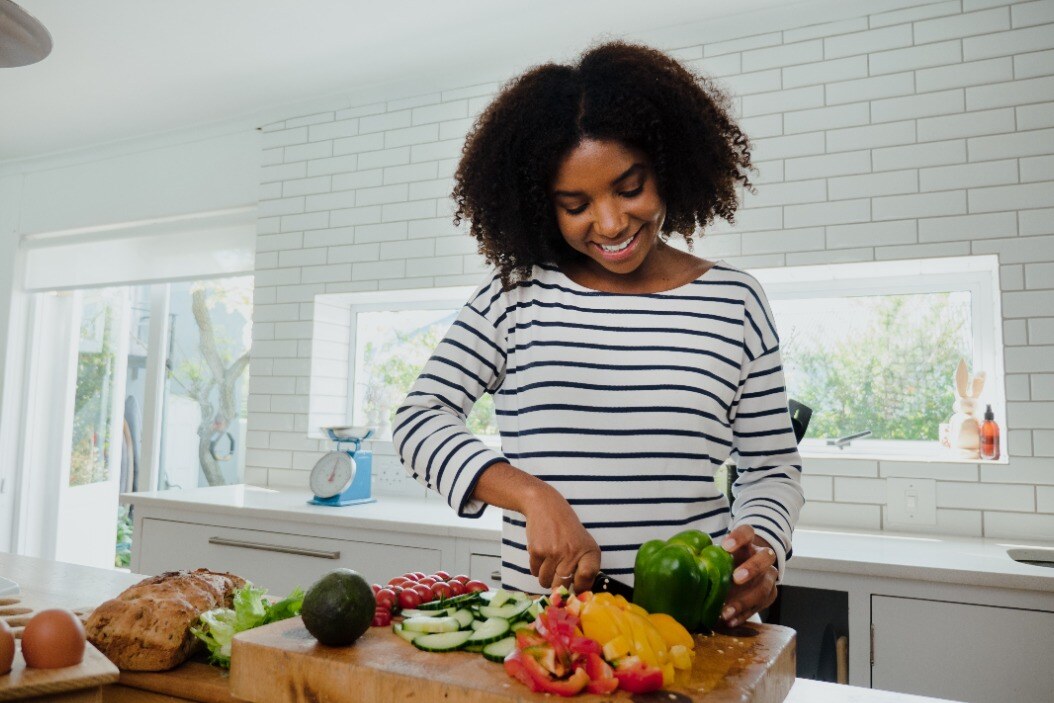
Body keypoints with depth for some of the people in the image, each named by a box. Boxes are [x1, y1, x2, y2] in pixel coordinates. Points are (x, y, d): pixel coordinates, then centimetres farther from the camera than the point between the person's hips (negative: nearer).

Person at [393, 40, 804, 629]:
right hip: (536, 615, 0)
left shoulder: (734, 301, 7)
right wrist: (534, 495, -12)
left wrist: (761, 546, -8)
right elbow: (420, 419, 2)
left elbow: (773, 466, 13)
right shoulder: (518, 294, 5)